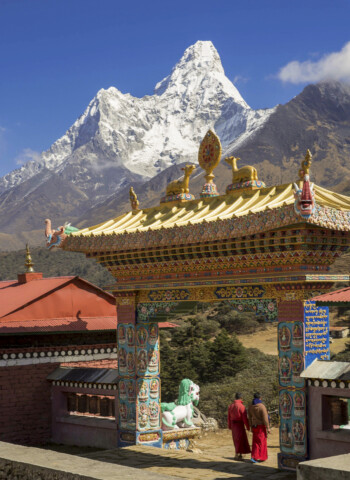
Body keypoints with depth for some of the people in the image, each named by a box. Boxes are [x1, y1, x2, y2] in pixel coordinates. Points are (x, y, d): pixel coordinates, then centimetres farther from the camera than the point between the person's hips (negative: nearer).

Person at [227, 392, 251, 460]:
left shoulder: (231, 406, 3)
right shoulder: (241, 406, -17)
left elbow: (229, 417, 9)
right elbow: (245, 418, -16)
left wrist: (229, 426, 17)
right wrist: (248, 426, -7)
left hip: (233, 424, 6)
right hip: (240, 424, -6)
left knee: (236, 440, 18)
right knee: (240, 440, 4)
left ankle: (238, 454, 27)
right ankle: (237, 455, 5)